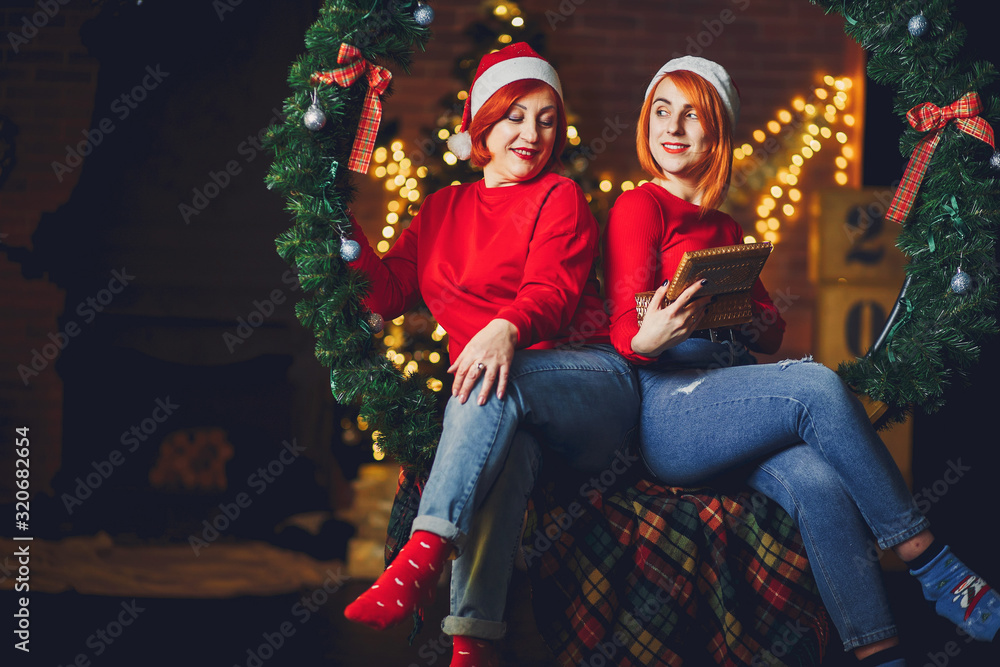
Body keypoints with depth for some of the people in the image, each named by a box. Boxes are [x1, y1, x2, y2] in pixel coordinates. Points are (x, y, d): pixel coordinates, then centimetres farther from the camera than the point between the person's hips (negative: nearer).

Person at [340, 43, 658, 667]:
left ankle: (423, 556, -50)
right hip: (505, 406, 2)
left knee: (499, 380, -36)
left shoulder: (559, 197, 8)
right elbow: (389, 292, 17)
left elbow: (552, 292, -10)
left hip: (590, 381, -2)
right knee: (505, 448, -36)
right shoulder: (443, 209, 23)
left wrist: (508, 328, -34)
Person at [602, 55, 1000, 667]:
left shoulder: (725, 228, 24)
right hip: (665, 415, -5)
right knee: (817, 385, -30)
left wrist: (752, 320, -4)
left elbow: (773, 329, 20)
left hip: (735, 402, 5)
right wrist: (648, 339, -28)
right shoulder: (639, 208, 5)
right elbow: (624, 332, -3)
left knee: (818, 482, -28)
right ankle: (931, 567, -25)